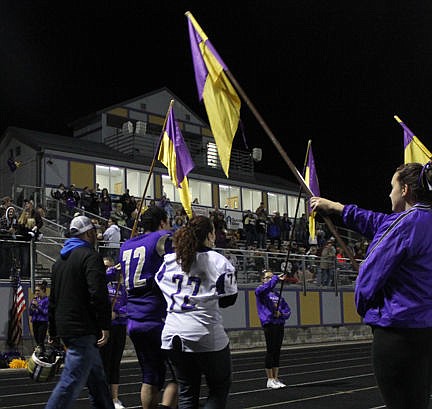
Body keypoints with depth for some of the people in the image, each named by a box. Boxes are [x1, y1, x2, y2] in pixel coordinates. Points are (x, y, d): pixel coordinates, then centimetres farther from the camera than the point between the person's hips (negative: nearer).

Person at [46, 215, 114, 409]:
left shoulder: (60, 260, 19)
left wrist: (53, 332, 26)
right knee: (72, 382, -10)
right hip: (83, 329, -9)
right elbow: (98, 293, -21)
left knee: (97, 377, 17)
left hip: (64, 327, 10)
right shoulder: (91, 256, -9)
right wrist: (105, 326, -19)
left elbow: (53, 299, 22)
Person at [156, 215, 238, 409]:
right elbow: (229, 299, -2)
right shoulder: (217, 261, -6)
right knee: (220, 387, 14)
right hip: (207, 336, -5)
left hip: (172, 336, 5)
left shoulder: (168, 261, 7)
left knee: (187, 392, 15)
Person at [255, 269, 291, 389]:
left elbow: (287, 310, 14)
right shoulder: (260, 291, -1)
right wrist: (277, 279, -37)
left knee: (277, 352, 9)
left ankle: (276, 379, 16)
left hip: (279, 324, 6)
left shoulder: (277, 295, 17)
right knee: (270, 351, -3)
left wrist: (281, 314, -6)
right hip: (269, 324, -6)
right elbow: (266, 287, -26)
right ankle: (270, 380, 5)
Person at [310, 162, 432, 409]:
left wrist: (363, 306, 7)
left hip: (398, 330, -9)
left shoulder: (407, 223, -16)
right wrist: (335, 207, 32)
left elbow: (373, 271, -12)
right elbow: (378, 222, 24)